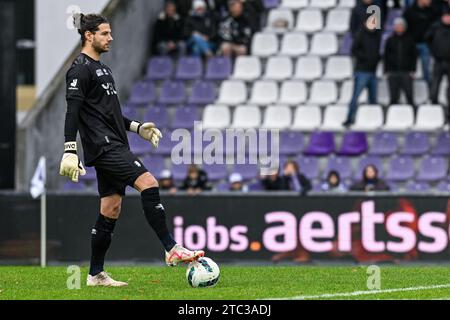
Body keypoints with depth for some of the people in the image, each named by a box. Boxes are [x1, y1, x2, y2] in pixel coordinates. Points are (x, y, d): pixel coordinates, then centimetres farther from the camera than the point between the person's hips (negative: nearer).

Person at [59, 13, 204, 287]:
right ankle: (172, 249, -20)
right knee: (149, 184, -20)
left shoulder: (102, 68, 22)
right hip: (104, 147, -10)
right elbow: (73, 111, -17)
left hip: (114, 147, 10)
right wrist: (70, 151, -24)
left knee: (111, 210, 8)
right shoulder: (81, 69, -8)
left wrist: (137, 127, 22)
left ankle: (96, 275, 12)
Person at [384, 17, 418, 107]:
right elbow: (386, 57, 10)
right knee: (394, 97, 3)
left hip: (406, 72, -1)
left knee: (409, 96, -5)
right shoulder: (390, 40, 9)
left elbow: (414, 56, 6)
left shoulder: (409, 39, 7)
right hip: (393, 72, 1)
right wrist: (387, 71, 2)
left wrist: (412, 70, -2)